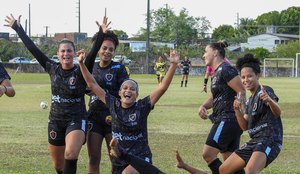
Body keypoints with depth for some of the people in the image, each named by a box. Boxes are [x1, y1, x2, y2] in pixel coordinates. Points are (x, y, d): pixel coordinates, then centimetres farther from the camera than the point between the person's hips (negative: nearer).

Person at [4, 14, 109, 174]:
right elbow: (33, 48, 2)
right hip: (55, 120, 5)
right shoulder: (52, 69, 0)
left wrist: (101, 34, -39)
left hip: (76, 120, -4)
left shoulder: (81, 72, -10)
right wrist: (18, 28, 4)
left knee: (70, 155, -29)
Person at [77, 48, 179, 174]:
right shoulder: (113, 104, 0)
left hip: (140, 158, -4)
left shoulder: (142, 106, -7)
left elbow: (163, 87, -14)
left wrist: (173, 65, -22)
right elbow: (92, 85, 4)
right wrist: (81, 63, 0)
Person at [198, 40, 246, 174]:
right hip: (225, 121, 10)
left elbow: (242, 92, -17)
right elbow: (214, 97, 26)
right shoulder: (217, 73, 18)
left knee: (208, 154, -14)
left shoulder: (225, 70, -12)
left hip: (228, 120, -10)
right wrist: (203, 106, 6)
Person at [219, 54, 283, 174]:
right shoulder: (250, 100, 17)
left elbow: (277, 112, -27)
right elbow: (245, 126, 11)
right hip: (254, 141, 10)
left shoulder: (265, 91, -9)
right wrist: (237, 110, -6)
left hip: (269, 140, -10)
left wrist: (269, 100, -48)